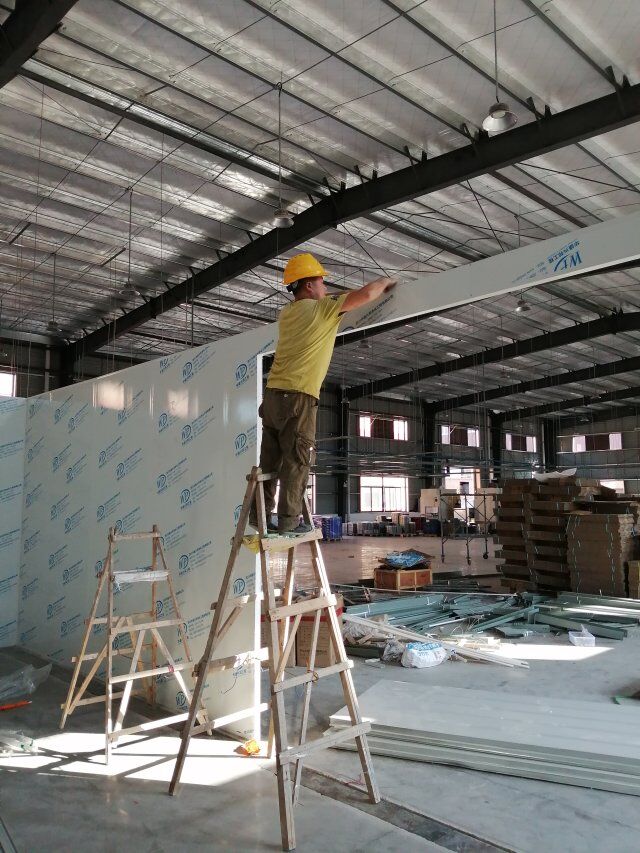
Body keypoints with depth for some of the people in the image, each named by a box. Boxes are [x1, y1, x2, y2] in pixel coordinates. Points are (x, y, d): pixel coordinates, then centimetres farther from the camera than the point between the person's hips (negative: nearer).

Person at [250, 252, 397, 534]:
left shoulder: (287, 313, 17)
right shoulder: (321, 309, -3)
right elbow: (365, 294, -6)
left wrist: (331, 299, 37)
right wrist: (385, 281, 13)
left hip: (273, 395, 7)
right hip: (299, 398, -7)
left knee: (270, 461, 10)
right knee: (296, 462, -3)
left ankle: (260, 514, 12)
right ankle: (288, 519, -2)